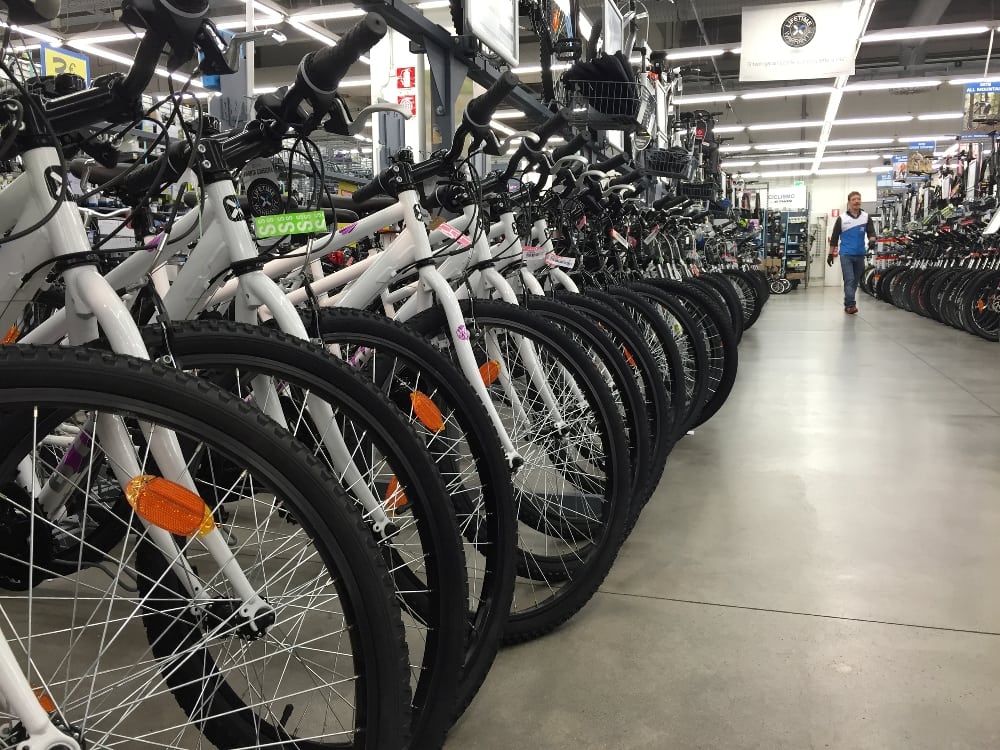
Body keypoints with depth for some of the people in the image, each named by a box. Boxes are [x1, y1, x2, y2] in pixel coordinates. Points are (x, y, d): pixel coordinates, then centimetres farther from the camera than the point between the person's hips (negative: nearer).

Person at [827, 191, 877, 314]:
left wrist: (872, 241, -23)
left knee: (855, 281, 10)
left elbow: (871, 232, 0)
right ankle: (851, 304, -16)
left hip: (860, 255, 3)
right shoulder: (842, 218, 1)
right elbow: (834, 237, 5)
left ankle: (848, 304, 20)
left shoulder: (866, 217, 6)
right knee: (849, 280, -13)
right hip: (846, 254, -3)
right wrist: (830, 254, 3)